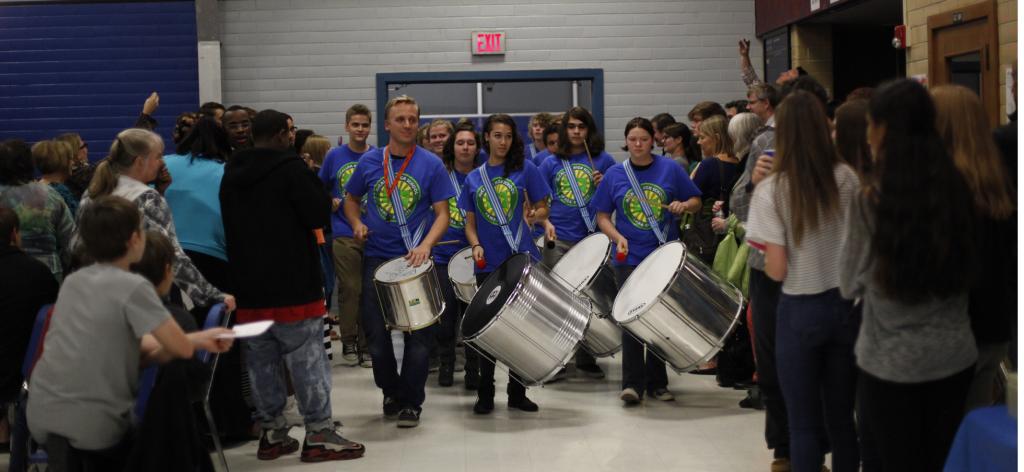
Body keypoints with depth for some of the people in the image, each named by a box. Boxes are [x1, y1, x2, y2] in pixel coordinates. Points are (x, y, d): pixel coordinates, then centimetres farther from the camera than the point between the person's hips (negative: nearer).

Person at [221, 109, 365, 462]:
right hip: (292, 284, -7)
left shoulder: (230, 175, 11)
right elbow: (319, 214, -13)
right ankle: (319, 435, 1)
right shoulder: (290, 168, -13)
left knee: (262, 363, 10)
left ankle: (272, 433, 16)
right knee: (307, 361, -1)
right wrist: (312, 182, 1)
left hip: (248, 286, 7)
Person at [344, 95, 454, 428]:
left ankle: (411, 403, 12)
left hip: (415, 260, -2)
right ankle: (391, 392, 27)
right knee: (375, 333, 5)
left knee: (419, 335, 0)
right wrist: (356, 224, -3)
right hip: (377, 258, 2)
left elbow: (442, 214, -5)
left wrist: (425, 245, -21)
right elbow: (351, 198, 17)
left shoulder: (431, 164, -3)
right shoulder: (369, 162, 3)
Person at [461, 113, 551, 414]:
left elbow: (543, 209, 4)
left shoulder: (525, 169, 2)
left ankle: (517, 393, 16)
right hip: (488, 264, 2)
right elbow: (470, 222, 12)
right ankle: (485, 394, 15)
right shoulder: (474, 178, 10)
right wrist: (476, 246, -6)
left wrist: (531, 216, -17)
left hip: (522, 259, -2)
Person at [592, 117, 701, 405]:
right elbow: (602, 216, 4)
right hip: (629, 259, -1)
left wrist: (683, 205, -17)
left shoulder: (670, 169, -1)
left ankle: (657, 382, 20)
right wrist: (617, 237, -14)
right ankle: (632, 383, -2)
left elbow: (696, 202, 5)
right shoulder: (615, 175, 0)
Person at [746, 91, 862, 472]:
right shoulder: (849, 179, -4)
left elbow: (777, 270, -15)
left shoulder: (771, 190, -14)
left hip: (801, 311, -3)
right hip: (848, 305, 3)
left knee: (804, 424, 7)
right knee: (842, 417, 16)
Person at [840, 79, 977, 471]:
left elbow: (850, 286, -5)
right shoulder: (957, 191, -5)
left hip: (891, 363, -4)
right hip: (955, 357, 4)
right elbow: (965, 273, 9)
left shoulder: (872, 200, -17)